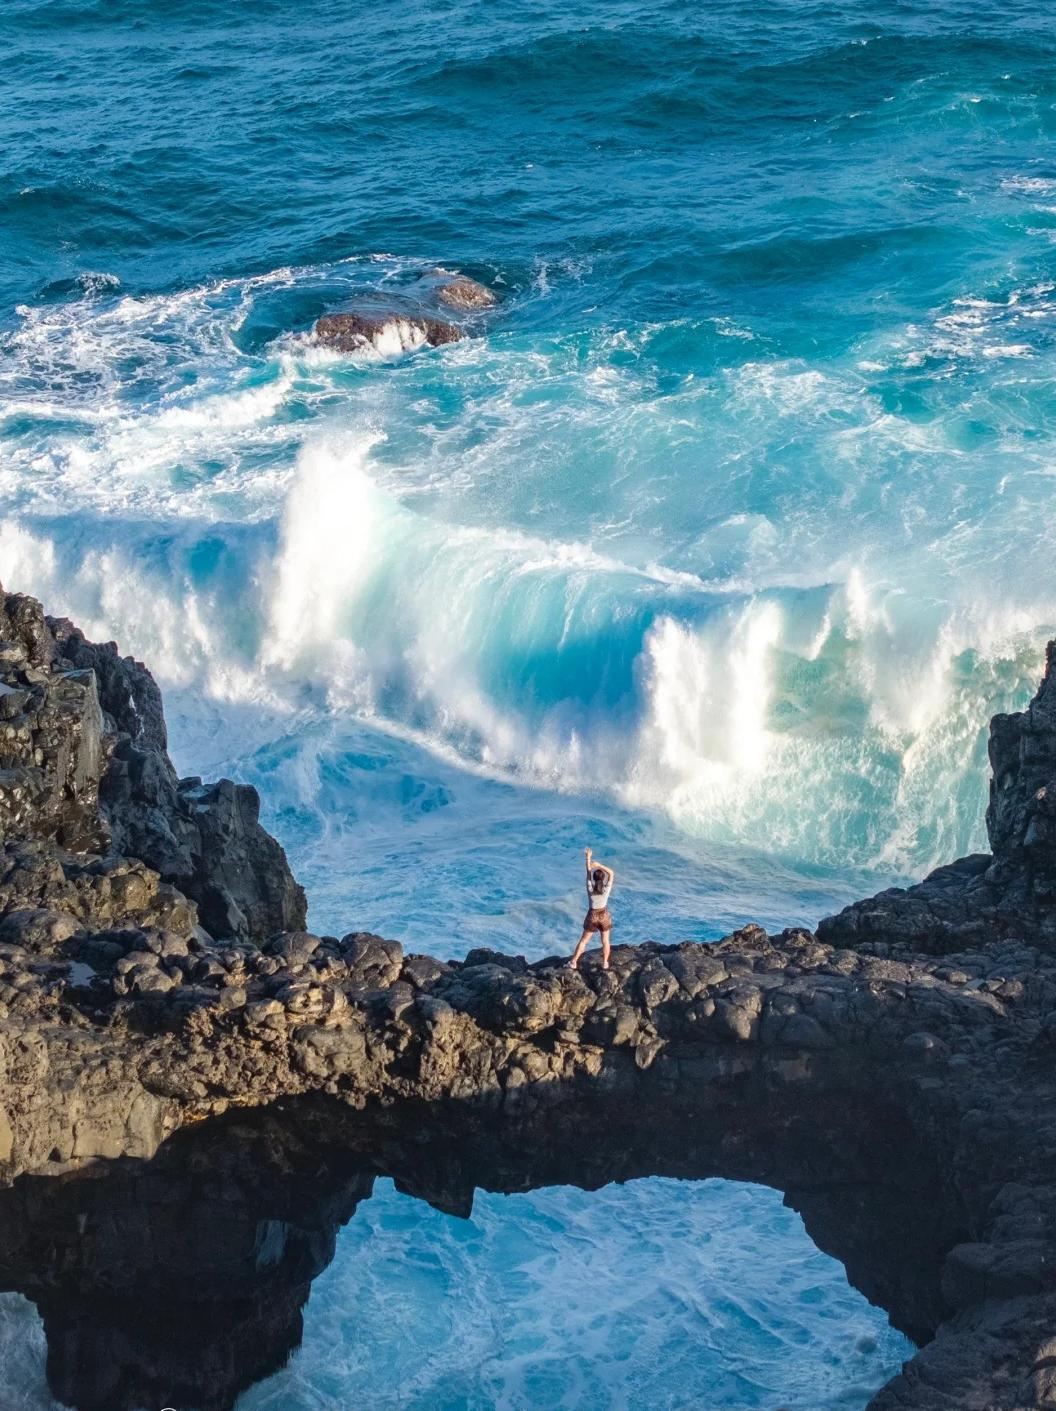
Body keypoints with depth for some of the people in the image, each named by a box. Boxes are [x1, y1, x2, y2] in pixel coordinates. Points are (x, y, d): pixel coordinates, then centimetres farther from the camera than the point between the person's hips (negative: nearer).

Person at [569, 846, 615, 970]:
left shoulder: (590, 889, -22)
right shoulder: (606, 890, -22)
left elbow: (588, 872, -13)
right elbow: (611, 873, -14)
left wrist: (588, 857, -9)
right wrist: (599, 865, -22)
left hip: (592, 916, 0)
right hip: (604, 916, 0)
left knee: (583, 940, 11)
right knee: (605, 941, 16)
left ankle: (574, 962, 15)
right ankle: (605, 963, 24)